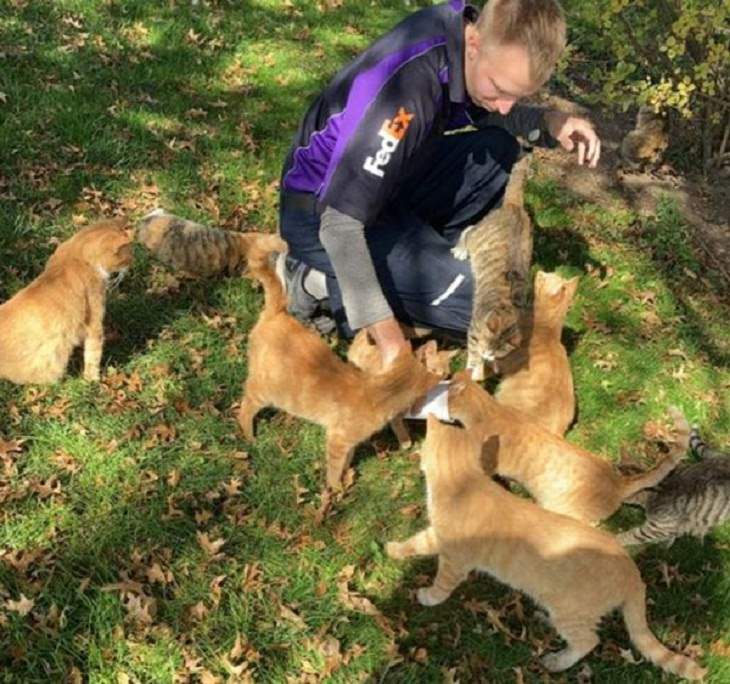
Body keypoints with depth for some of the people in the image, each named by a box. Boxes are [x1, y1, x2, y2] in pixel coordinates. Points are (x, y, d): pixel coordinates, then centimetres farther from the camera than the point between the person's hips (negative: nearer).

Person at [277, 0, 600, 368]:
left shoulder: (459, 31, -9)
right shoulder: (408, 83, -33)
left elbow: (484, 114, 13)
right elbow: (341, 222, -32)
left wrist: (549, 122, -8)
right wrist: (389, 337, -35)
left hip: (380, 189, 8)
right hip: (321, 215, -8)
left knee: (500, 148, 2)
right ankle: (321, 281, -6)